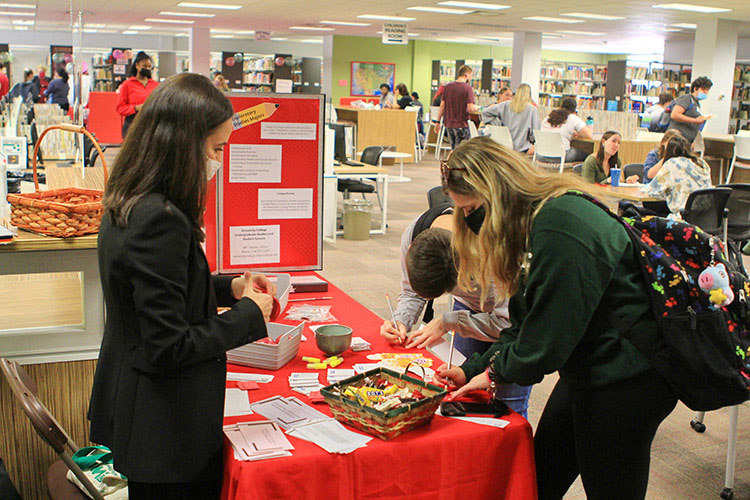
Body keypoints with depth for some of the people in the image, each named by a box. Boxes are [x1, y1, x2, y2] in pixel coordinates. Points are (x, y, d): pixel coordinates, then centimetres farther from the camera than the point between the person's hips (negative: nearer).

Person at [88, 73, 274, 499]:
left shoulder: (127, 204, 2)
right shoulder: (160, 220, -27)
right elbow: (168, 347, -26)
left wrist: (228, 288, 7)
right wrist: (249, 315, -14)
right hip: (167, 429, -9)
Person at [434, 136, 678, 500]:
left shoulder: (560, 228, -26)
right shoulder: (531, 224, 6)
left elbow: (549, 337, -24)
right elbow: (526, 325, 10)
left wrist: (497, 370, -7)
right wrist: (472, 370, 3)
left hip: (626, 383, -9)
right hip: (587, 371, 10)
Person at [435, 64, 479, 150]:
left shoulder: (448, 86, 5)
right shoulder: (468, 88, -11)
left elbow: (442, 105, 6)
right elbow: (470, 108, -19)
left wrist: (438, 121, 12)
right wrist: (476, 108, 3)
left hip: (448, 123, 6)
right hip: (461, 124, -6)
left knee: (454, 150, 17)